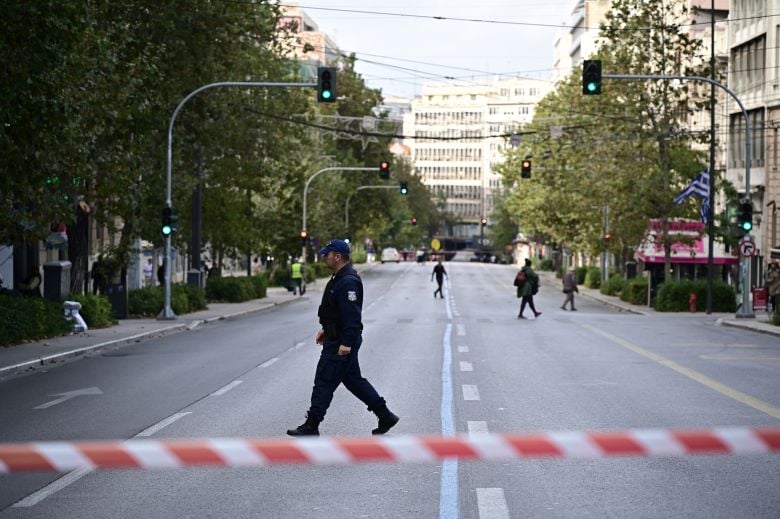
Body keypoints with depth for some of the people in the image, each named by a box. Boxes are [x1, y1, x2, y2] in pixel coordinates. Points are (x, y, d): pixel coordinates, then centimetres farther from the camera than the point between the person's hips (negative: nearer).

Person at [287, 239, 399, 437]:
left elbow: (352, 315, -27)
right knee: (354, 380, 16)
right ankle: (385, 416, 20)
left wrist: (346, 343, -29)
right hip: (336, 339, 11)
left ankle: (311, 426, 2)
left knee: (324, 382, -4)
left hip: (340, 344, -11)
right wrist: (326, 329, 24)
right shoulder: (340, 278, 13)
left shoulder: (348, 282, -21)